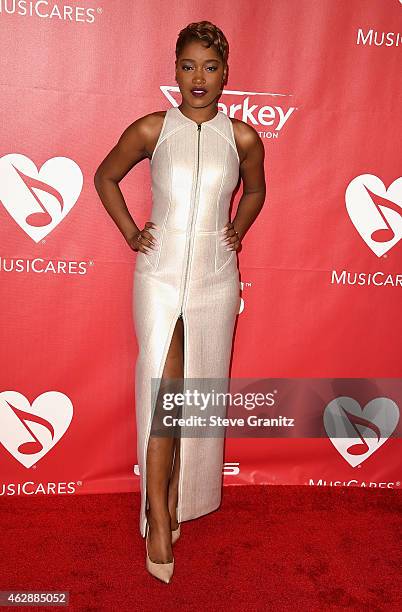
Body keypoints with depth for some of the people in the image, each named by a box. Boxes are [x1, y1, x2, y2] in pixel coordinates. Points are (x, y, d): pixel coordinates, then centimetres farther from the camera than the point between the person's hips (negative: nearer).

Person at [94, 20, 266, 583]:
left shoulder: (242, 137, 1)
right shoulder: (151, 129, -1)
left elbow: (255, 191, 21)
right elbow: (105, 177, 13)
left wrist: (237, 232, 8)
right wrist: (129, 231, 4)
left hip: (215, 277, 2)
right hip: (160, 273, -1)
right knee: (161, 393, -4)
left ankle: (180, 499, 29)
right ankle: (157, 519, 9)